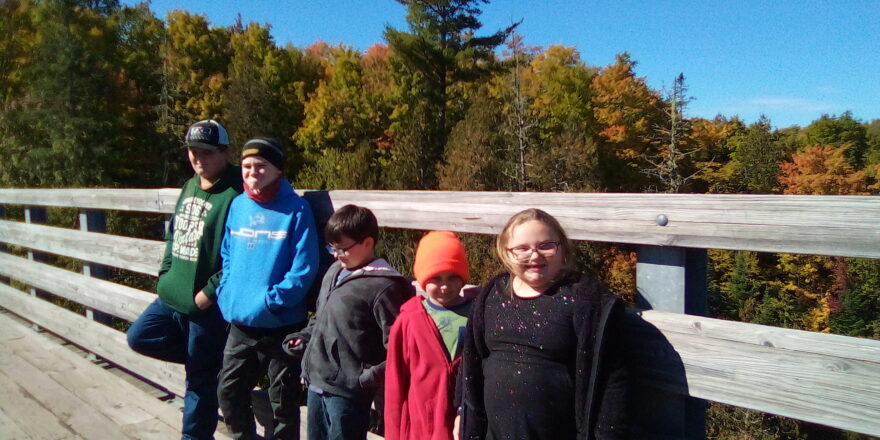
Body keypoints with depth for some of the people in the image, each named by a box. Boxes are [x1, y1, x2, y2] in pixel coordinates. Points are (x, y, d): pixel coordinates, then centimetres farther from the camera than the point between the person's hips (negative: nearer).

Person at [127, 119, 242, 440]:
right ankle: (207, 355, 26)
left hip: (207, 305, -8)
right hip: (173, 296, 9)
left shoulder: (234, 195, -19)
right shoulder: (189, 188, 9)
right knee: (139, 337, 17)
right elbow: (173, 234, 18)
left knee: (200, 378, 7)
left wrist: (209, 293, -20)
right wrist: (165, 274, 8)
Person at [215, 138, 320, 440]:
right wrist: (226, 293, 2)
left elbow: (304, 268, -17)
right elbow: (227, 255, 14)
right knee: (229, 392, 19)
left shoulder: (295, 209, -14)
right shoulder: (237, 205, 4)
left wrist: (270, 300, -19)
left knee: (283, 403, 11)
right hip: (239, 322, 6)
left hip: (281, 325, -5)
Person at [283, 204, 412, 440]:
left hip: (348, 389, -8)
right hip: (316, 383, 8)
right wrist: (303, 337, 10)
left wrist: (373, 376, -22)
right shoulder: (334, 272, 9)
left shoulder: (383, 286, -17)